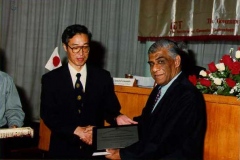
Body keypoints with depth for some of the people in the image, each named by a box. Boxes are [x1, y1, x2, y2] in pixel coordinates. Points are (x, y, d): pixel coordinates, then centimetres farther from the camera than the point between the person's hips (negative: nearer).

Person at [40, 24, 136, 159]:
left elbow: (110, 109, 1)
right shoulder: (51, 79, -2)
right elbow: (48, 115, -9)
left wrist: (117, 117, -23)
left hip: (95, 149, 1)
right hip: (63, 149, -1)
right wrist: (77, 131, -21)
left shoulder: (103, 77, 1)